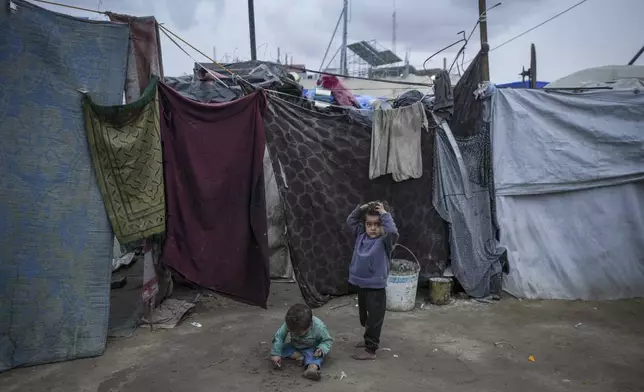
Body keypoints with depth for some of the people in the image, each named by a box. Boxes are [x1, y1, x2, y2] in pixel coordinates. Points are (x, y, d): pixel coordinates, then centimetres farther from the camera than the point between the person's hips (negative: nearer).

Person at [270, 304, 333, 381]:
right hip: (295, 346, 4)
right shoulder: (289, 324, -26)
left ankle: (312, 368, -62)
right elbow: (279, 336, -19)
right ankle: (299, 356, -23)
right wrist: (275, 354, -27)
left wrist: (322, 349, -37)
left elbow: (328, 340, -18)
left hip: (312, 349, -4)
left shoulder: (319, 327, -32)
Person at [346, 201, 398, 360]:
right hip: (361, 285, 7)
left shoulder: (384, 241, -14)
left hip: (376, 287, -7)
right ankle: (369, 340, 41)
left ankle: (370, 350, 13)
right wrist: (362, 208, -4)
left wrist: (384, 214, -26)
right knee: (364, 318, 22)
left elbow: (393, 232, -35)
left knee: (374, 319, 3)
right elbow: (350, 220, 10)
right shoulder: (361, 235, 3)